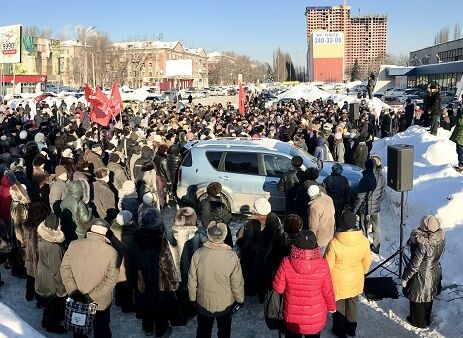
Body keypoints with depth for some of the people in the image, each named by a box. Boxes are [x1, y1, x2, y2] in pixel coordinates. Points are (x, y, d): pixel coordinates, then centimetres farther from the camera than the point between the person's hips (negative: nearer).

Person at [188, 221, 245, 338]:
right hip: (226, 304, 0)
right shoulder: (232, 256, -23)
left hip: (203, 303, 1)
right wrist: (240, 299, 3)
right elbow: (237, 283, -14)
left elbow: (192, 281, -10)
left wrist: (193, 298, 7)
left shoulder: (198, 254, -20)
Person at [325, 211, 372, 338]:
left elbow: (328, 266, -19)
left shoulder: (334, 244, -32)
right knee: (352, 304, 26)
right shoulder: (364, 241, -21)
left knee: (338, 306, 20)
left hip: (338, 282, -3)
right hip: (356, 281, 3)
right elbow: (367, 261, -3)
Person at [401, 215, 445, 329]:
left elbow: (414, 265, -27)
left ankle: (418, 322, 40)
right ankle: (427, 320, 49)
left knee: (417, 301, 19)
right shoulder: (441, 238, -16)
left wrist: (405, 278, -13)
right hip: (434, 274, 7)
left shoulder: (422, 244, -36)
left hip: (421, 278, -6)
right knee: (428, 298, 28)